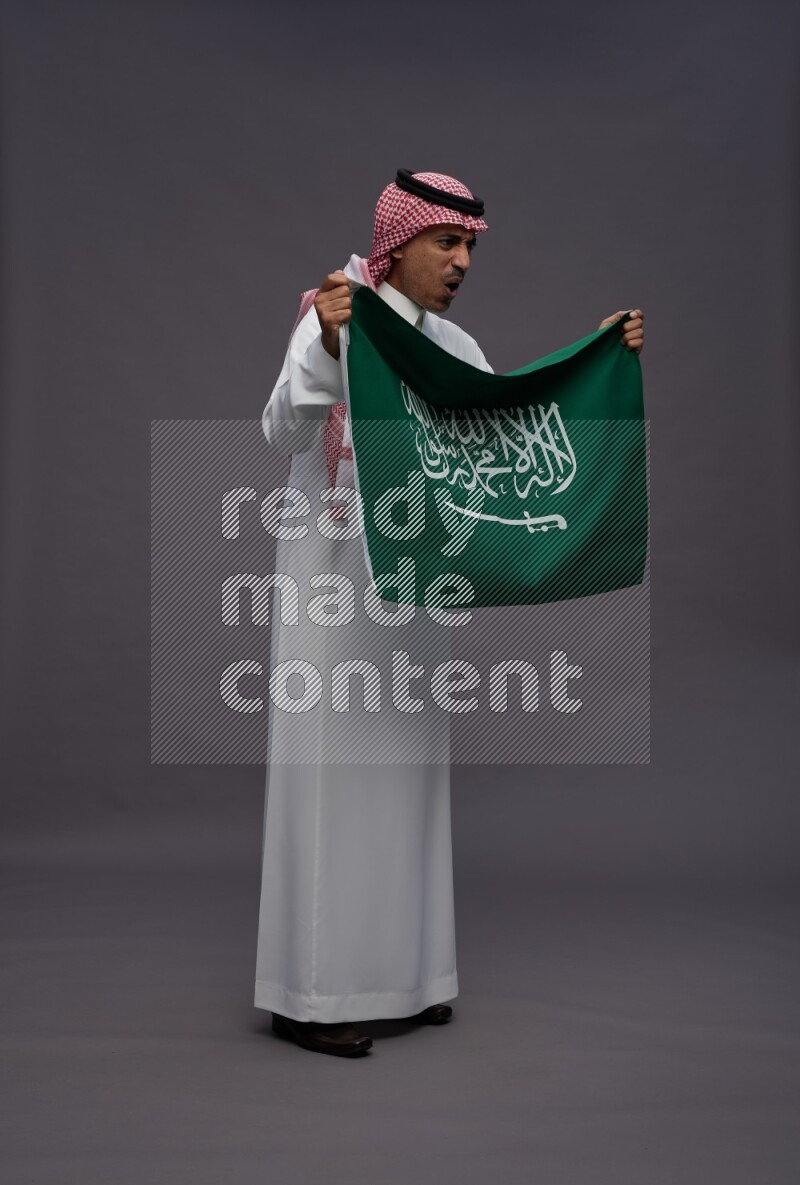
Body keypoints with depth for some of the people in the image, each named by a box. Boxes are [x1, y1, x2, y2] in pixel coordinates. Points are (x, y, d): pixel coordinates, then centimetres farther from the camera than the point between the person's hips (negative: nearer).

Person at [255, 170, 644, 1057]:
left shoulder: (452, 346, 9)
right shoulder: (333, 321, -11)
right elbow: (282, 431, -25)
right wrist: (327, 344, -41)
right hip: (331, 574, -7)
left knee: (403, 770, 11)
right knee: (330, 771, -3)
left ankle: (394, 972, 25)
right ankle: (308, 994, 8)